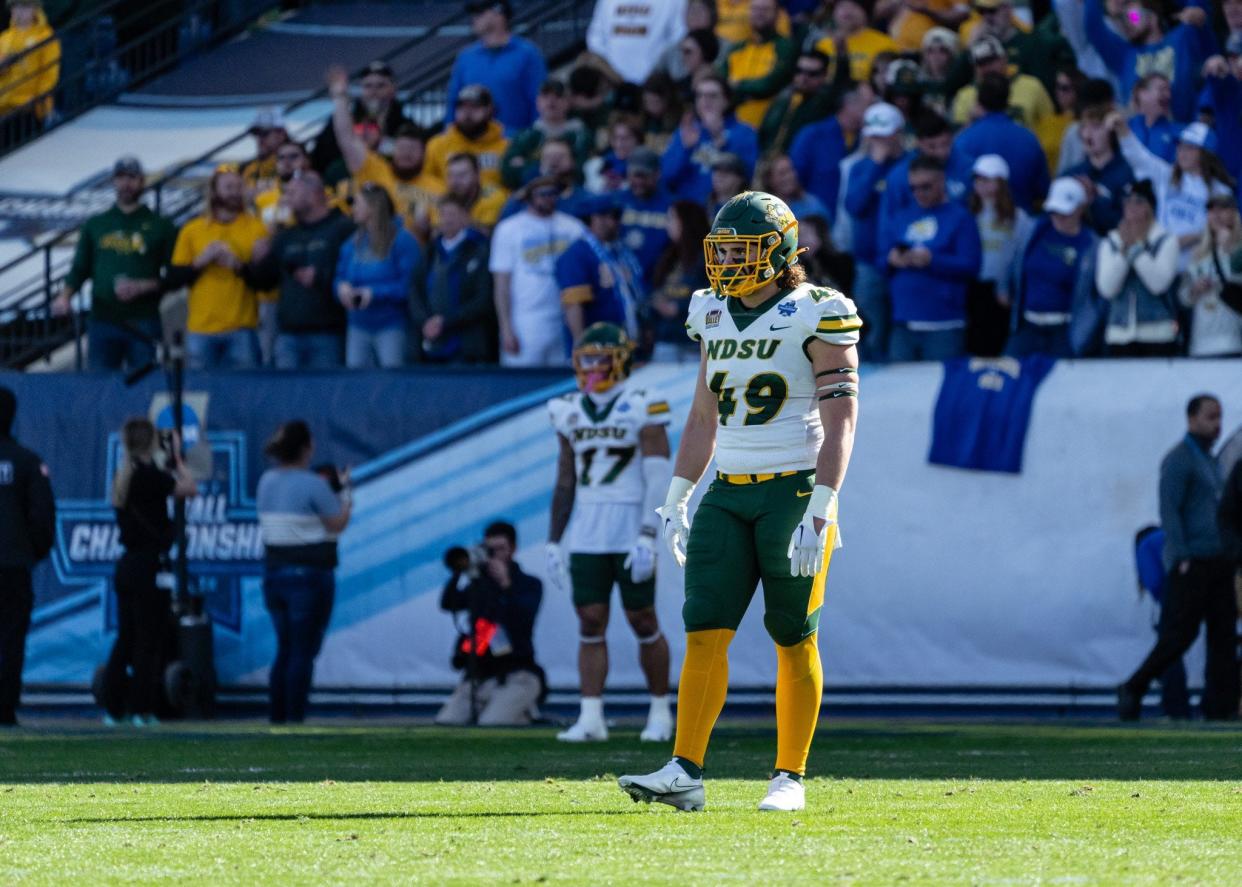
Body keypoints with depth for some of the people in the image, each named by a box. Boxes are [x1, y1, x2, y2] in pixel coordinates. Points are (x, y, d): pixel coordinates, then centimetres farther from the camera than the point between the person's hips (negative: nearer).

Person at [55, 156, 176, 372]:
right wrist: (65, 296, -4)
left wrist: (141, 287, -12)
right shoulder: (95, 225, 14)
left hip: (143, 322, -2)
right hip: (102, 322, 2)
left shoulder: (159, 226, 6)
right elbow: (79, 269, 15)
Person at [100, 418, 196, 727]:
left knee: (125, 639, 12)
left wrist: (170, 462, 21)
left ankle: (112, 708, 12)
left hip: (127, 564, 8)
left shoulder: (124, 476, 9)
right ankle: (140, 710, 0)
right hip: (149, 567, -8)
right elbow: (190, 489, -11)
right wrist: (176, 457, 0)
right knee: (148, 640, -1)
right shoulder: (148, 475, -14)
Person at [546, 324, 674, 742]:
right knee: (591, 624, -1)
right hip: (585, 533, 5)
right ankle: (591, 718, -4)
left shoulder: (642, 409, -7)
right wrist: (553, 542, 12)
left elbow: (658, 479, -12)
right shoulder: (571, 412, 10)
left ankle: (660, 711, 15)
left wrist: (647, 537, -20)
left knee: (643, 622, 1)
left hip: (630, 532, -5)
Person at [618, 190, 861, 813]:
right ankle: (684, 773, -8)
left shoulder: (815, 317, -9)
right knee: (704, 632, -4)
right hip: (728, 494, 6)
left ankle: (790, 779, 7)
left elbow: (840, 422, -13)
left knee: (794, 640, 0)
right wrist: (676, 500, 16)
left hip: (794, 490, -6)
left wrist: (819, 511, -20)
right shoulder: (715, 319, 12)